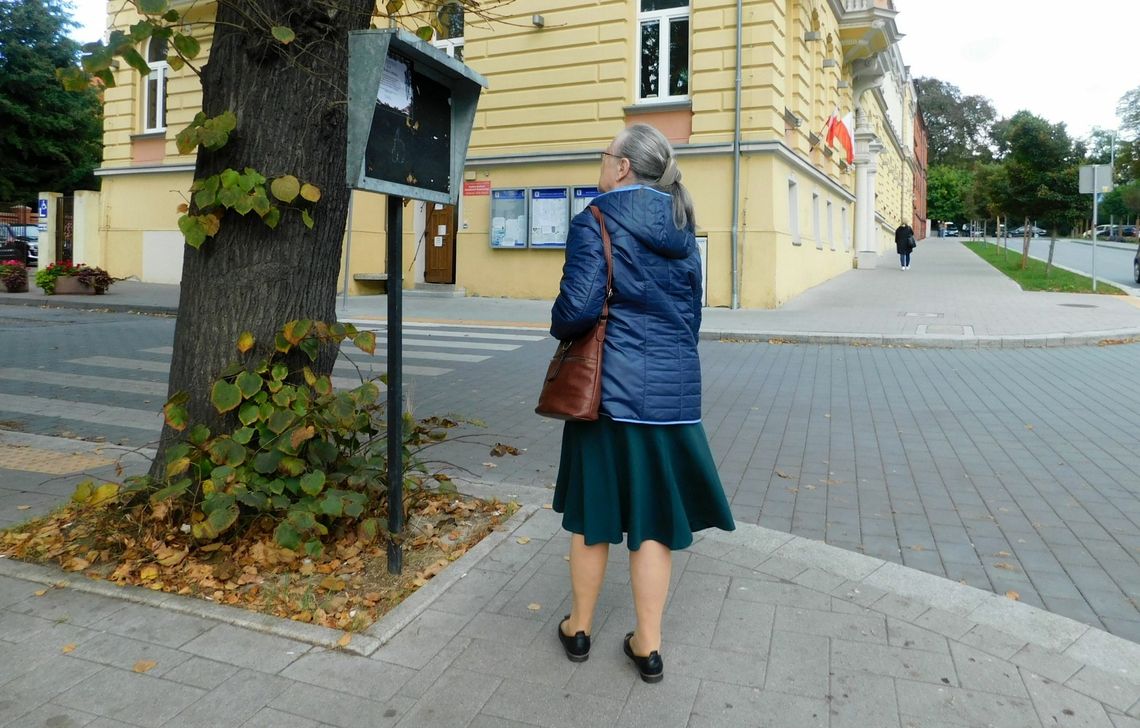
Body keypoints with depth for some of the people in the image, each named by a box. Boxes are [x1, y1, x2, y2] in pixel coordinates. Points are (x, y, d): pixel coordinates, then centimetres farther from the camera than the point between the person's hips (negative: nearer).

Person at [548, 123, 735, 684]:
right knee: (653, 517, 11)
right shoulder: (682, 230, 10)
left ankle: (579, 627, 29)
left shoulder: (596, 221, -8)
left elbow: (578, 306, -19)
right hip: (674, 391, 5)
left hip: (610, 388, -4)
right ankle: (648, 645, 22)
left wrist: (559, 328, 3)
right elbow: (691, 314, 15)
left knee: (592, 510, 12)